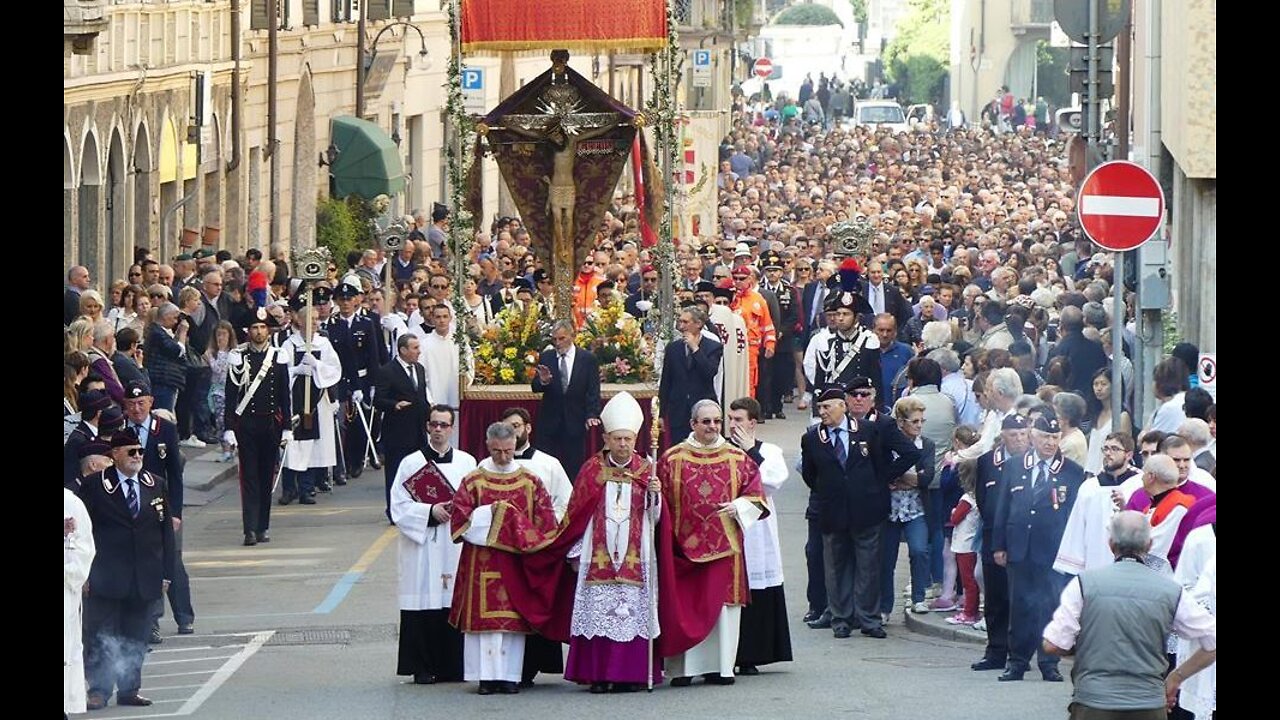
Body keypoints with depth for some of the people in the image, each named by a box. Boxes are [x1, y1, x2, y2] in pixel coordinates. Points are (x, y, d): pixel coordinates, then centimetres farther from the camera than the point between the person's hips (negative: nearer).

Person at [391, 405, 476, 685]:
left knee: (455, 605, -1)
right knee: (424, 606, -5)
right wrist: (430, 511, -13)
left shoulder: (467, 463, 11)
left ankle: (453, 667, 7)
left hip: (456, 545, 2)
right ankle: (424, 668, 1)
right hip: (422, 547, -2)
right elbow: (399, 507, 0)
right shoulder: (411, 463, 5)